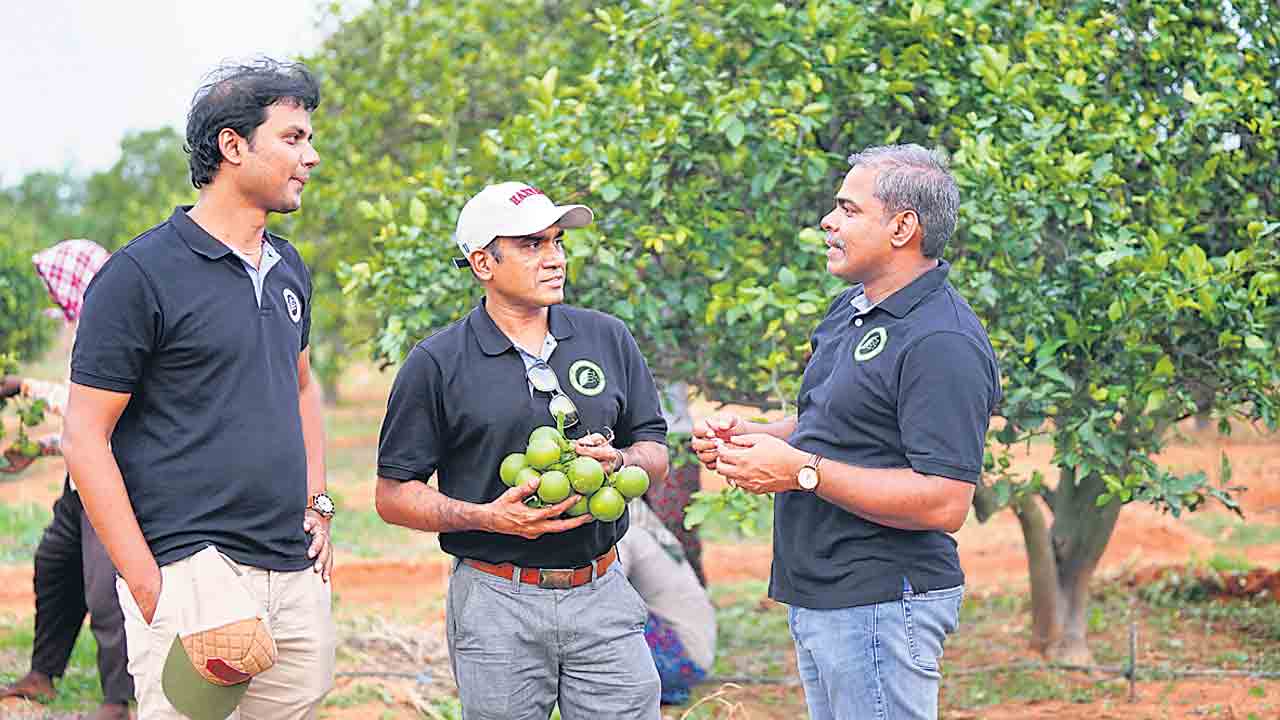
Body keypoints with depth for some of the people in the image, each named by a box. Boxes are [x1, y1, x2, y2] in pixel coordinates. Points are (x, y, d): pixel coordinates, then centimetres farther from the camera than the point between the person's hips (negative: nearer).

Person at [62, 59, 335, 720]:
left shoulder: (288, 268, 14)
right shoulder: (140, 274, -9)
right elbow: (85, 438, -10)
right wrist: (146, 583, -15)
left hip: (295, 570, 7)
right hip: (191, 569, -7)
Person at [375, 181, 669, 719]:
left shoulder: (609, 339, 9)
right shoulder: (437, 363, -2)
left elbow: (655, 454, 15)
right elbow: (394, 495, -1)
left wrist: (616, 462, -8)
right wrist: (487, 517, -16)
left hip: (602, 595, 3)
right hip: (495, 604, -3)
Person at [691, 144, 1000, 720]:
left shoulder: (943, 343, -20)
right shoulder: (849, 308, 12)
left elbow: (945, 504, -25)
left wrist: (801, 471, -24)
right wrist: (743, 436, 4)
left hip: (881, 606, -10)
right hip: (818, 599, 10)